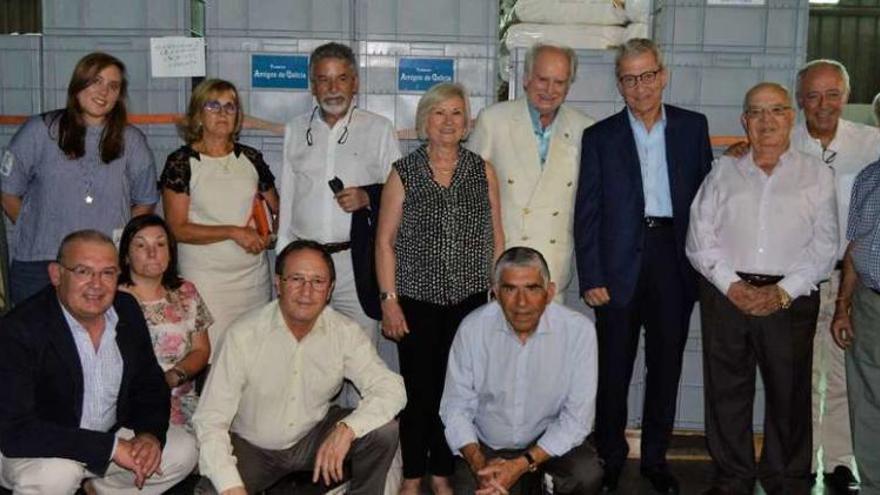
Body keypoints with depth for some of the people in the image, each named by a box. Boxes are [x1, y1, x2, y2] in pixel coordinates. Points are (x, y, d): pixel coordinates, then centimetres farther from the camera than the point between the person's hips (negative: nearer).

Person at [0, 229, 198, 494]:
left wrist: (150, 434, -18)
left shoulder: (127, 309, -6)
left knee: (183, 451, -6)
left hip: (112, 434, 6)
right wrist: (113, 447, -32)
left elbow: (151, 383, 5)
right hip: (41, 451, -6)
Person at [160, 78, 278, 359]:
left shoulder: (251, 158, 10)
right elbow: (178, 228, -7)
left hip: (254, 275, 4)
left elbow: (277, 210, 19)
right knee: (209, 356, -9)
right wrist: (234, 232, -14)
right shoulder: (181, 162, -2)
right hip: (206, 280, -4)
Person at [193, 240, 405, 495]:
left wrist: (346, 429, -37)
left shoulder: (344, 332, -14)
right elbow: (211, 419, -22)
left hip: (316, 436, 3)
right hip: (252, 446, -2)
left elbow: (391, 388, -19)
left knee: (384, 432, -20)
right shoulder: (243, 335, -22)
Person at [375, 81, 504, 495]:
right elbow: (385, 241, 0)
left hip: (469, 300, 2)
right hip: (416, 299, -1)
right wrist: (389, 300, -5)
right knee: (417, 388, 4)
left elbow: (496, 238, 8)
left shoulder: (483, 172, 5)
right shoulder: (403, 173, 0)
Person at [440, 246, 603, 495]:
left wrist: (523, 464, -25)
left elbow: (577, 417, -16)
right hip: (487, 447, 2)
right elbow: (455, 407, -7)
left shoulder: (578, 330, -18)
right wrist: (479, 463, -22)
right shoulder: (472, 328, -14)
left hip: (552, 441, -2)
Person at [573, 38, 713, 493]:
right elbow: (587, 213, 0)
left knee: (666, 366, 10)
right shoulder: (600, 137, 3)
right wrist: (591, 278, -7)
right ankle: (610, 458, 22)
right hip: (620, 265, -1)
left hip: (674, 260, 2)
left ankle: (655, 457, 25)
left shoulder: (693, 127, 7)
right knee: (613, 369, 6)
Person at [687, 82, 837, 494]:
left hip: (790, 299, -1)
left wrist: (783, 291, -10)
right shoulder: (723, 173, 11)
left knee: (789, 394, 4)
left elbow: (823, 246, 1)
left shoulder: (817, 174, 8)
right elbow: (700, 239, 4)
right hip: (726, 294, 1)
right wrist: (733, 285, -8)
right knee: (727, 391, 6)